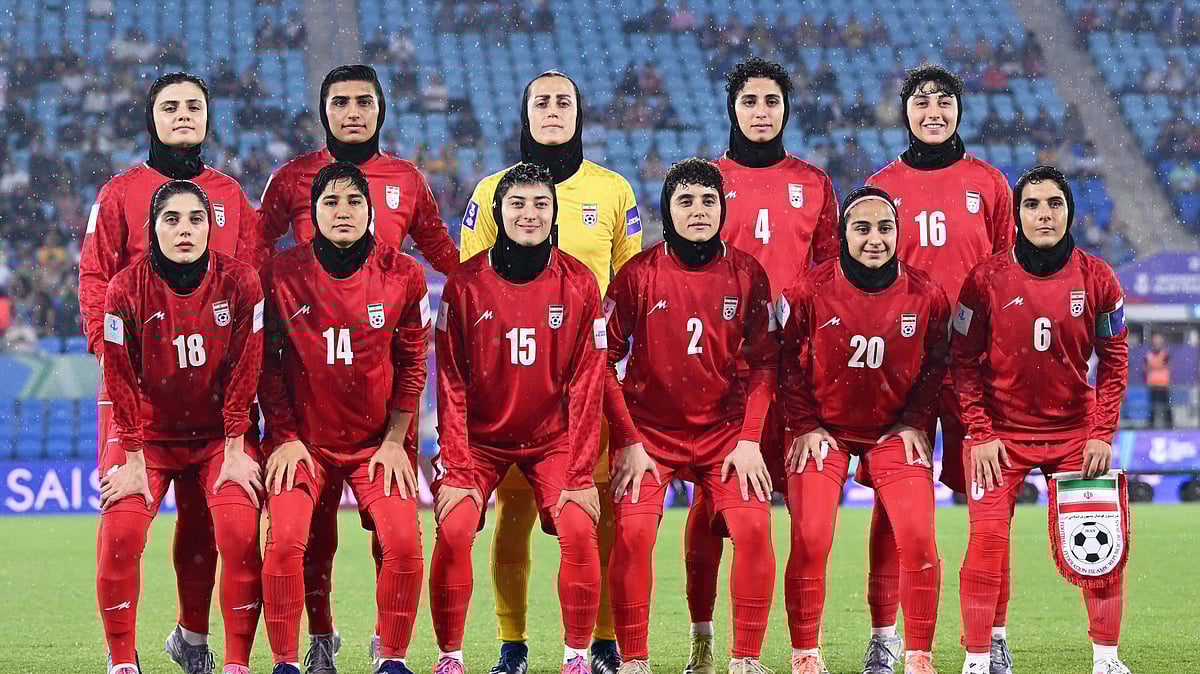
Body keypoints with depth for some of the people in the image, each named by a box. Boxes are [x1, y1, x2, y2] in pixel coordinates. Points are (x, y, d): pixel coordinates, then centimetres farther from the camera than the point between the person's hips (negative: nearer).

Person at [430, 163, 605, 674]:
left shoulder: (579, 284, -5)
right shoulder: (465, 283, -7)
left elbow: (585, 384, -5)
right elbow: (452, 383, -5)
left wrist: (580, 474, -9)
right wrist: (456, 469, -12)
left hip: (553, 437, 0)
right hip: (480, 438, 0)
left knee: (578, 530, -18)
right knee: (453, 530, -18)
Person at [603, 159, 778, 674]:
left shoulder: (746, 274, 1)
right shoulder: (639, 274, -5)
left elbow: (763, 362, 4)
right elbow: (604, 361, -2)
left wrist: (749, 439, -6)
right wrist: (628, 440, -8)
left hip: (724, 430, 1)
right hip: (649, 432, -1)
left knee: (754, 527, -17)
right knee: (632, 531, -20)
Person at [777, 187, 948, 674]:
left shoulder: (925, 295, -8)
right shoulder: (810, 291, -12)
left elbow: (935, 366, 6)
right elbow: (788, 364, -1)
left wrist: (914, 422, -2)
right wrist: (805, 427, -4)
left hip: (895, 431, 1)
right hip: (824, 429, -1)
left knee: (917, 538, -12)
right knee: (809, 541, -12)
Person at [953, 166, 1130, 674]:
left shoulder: (1096, 279, -4)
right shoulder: (987, 279, -9)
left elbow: (1114, 360, 4)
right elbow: (964, 361, -2)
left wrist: (1102, 434, -3)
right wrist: (980, 433, -7)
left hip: (1076, 431, 2)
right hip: (1002, 431, -2)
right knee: (987, 540, -11)